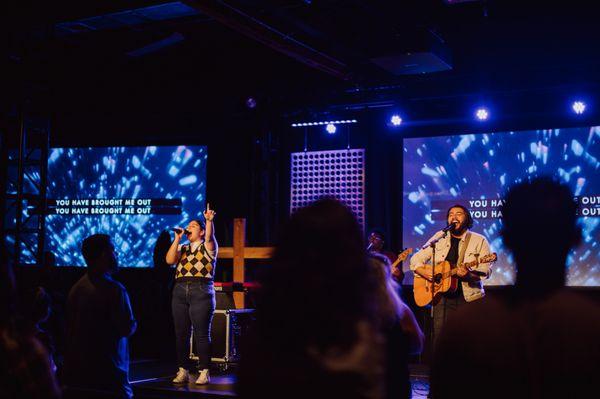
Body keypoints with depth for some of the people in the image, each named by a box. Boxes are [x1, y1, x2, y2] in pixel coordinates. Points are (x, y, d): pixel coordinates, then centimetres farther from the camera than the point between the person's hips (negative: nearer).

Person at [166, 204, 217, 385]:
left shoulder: (207, 247, 6)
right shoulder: (182, 248, 17)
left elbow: (210, 237, -16)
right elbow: (169, 260, 1)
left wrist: (209, 220, -32)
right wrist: (177, 238, 0)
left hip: (201, 291, -5)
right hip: (180, 292, 5)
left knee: (202, 333, -4)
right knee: (181, 333, 5)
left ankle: (204, 372, 1)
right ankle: (183, 371, 12)